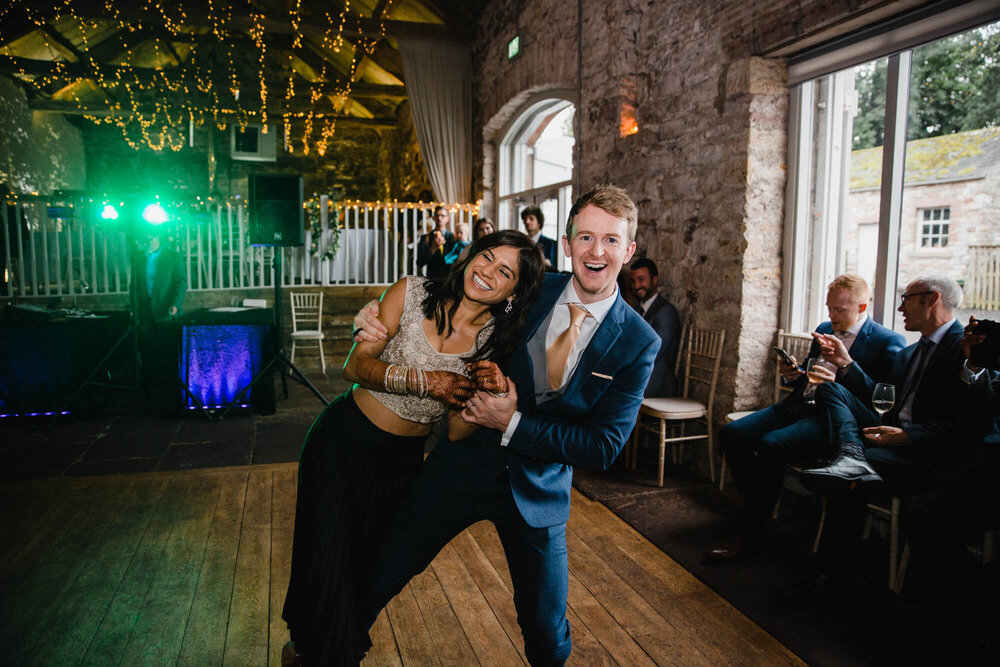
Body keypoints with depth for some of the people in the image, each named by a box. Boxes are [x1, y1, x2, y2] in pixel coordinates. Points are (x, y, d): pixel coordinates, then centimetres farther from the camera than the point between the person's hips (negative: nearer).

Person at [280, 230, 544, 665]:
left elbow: (456, 432, -7)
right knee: (325, 565, 2)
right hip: (342, 441, -2)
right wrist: (426, 381, -25)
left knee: (368, 566, 16)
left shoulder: (495, 341, -7)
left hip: (401, 464, 3)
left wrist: (487, 391, -25)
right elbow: (355, 365, -16)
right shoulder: (411, 293, -11)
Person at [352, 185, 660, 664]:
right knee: (381, 580, 9)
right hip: (466, 459, 1)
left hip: (538, 491, -1)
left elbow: (603, 448, -12)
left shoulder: (638, 343, -10)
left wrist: (513, 424, -20)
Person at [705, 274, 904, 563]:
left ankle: (748, 537, -19)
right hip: (798, 406, 8)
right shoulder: (823, 330, 18)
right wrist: (792, 374, 5)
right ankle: (757, 507, 9)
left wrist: (838, 381, -23)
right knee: (730, 433, -11)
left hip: (833, 420, -7)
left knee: (771, 444, -32)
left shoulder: (888, 342, -3)